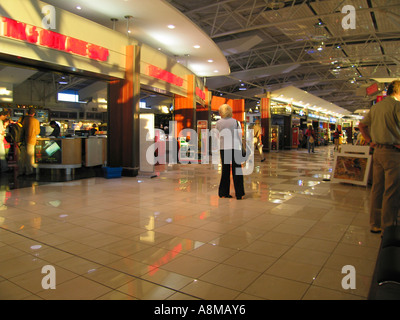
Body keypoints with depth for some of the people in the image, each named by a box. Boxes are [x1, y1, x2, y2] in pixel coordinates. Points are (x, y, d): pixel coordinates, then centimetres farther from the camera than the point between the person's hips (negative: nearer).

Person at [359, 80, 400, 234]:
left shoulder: (375, 107, 14)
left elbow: (361, 125, 21)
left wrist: (370, 141, 16)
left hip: (378, 151, 8)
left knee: (377, 188, 12)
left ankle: (375, 224, 21)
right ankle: (388, 228, 5)